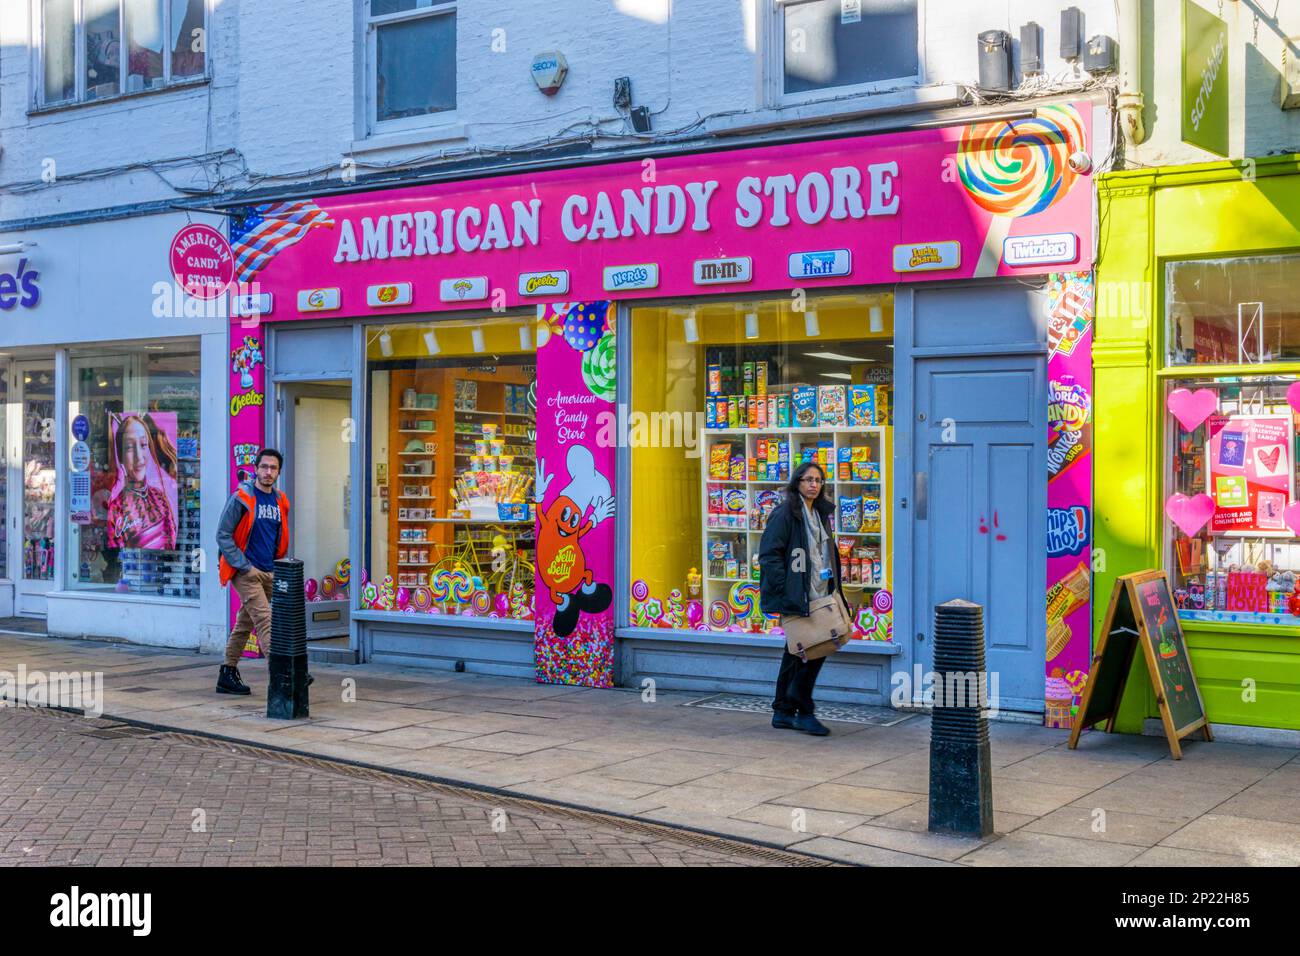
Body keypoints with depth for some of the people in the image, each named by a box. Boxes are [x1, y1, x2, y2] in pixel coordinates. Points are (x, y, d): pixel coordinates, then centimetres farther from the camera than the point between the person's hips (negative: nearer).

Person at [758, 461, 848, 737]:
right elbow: (769, 554, -14)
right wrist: (783, 591, -19)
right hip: (795, 598, -8)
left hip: (817, 596, 8)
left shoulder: (821, 514, 16)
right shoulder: (785, 513, -10)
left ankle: (783, 712, 19)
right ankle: (804, 711, 1)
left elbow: (828, 554, 25)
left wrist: (833, 589, 16)